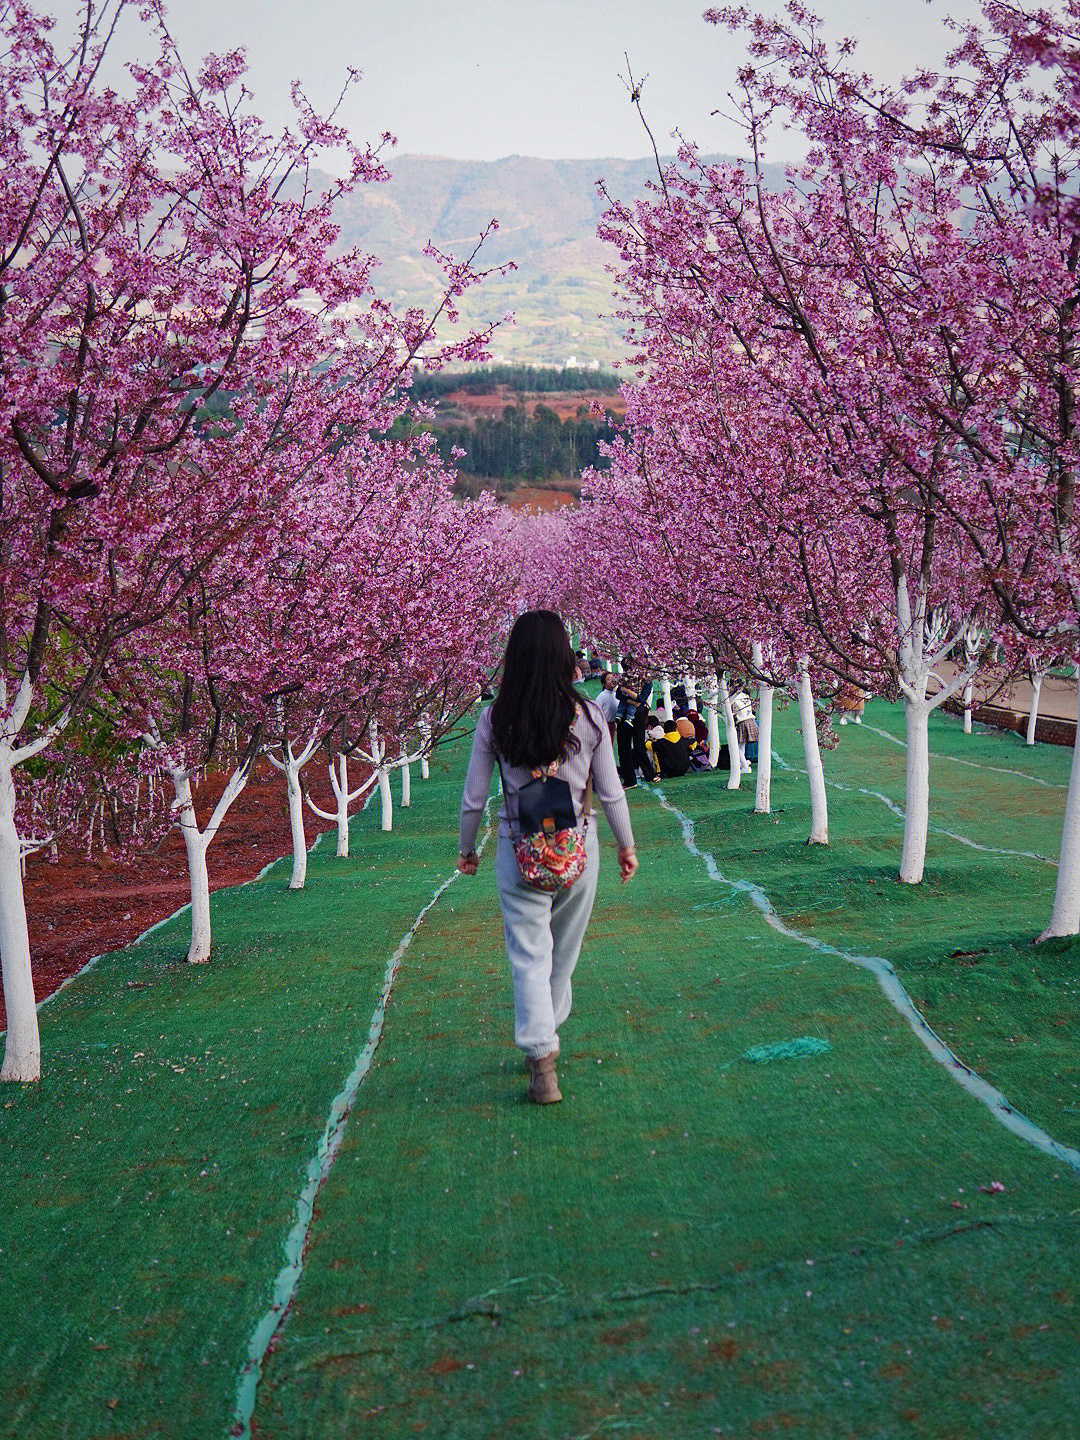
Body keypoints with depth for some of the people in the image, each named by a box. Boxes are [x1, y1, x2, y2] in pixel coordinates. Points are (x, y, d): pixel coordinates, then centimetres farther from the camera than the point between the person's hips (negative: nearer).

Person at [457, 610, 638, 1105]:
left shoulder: (494, 720, -8)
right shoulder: (588, 716, -8)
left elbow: (473, 798, -2)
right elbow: (610, 792, 0)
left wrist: (467, 849, 15)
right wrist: (627, 844, 14)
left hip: (520, 850, -1)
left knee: (528, 953, 3)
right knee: (565, 951, 19)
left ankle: (540, 1054, -7)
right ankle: (545, 1036, 36)